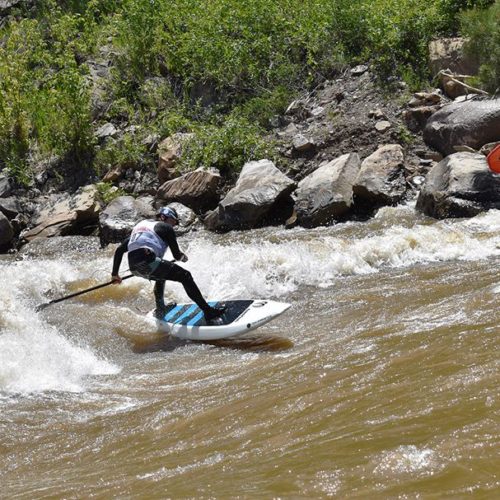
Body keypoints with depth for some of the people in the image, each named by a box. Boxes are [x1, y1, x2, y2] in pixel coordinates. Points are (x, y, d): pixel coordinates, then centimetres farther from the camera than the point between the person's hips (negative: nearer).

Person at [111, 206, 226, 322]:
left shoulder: (139, 226, 31)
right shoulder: (165, 227, 10)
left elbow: (119, 249, 27)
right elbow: (176, 255, 6)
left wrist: (115, 274, 29)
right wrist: (183, 257, 30)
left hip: (134, 267, 8)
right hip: (147, 262, -8)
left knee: (161, 276, 38)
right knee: (185, 276, -2)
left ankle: (160, 311, 41)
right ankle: (208, 311, -11)